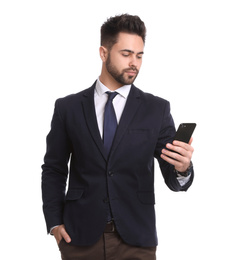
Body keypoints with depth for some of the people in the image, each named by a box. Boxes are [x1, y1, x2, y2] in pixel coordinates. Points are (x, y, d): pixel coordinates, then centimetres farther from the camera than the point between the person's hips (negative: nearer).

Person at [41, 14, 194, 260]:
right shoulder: (68, 108, 3)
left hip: (135, 239, 0)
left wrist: (182, 168, -23)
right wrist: (54, 223, -2)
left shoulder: (157, 109, 2)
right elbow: (53, 170, 8)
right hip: (80, 237, 0)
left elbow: (173, 179, -1)